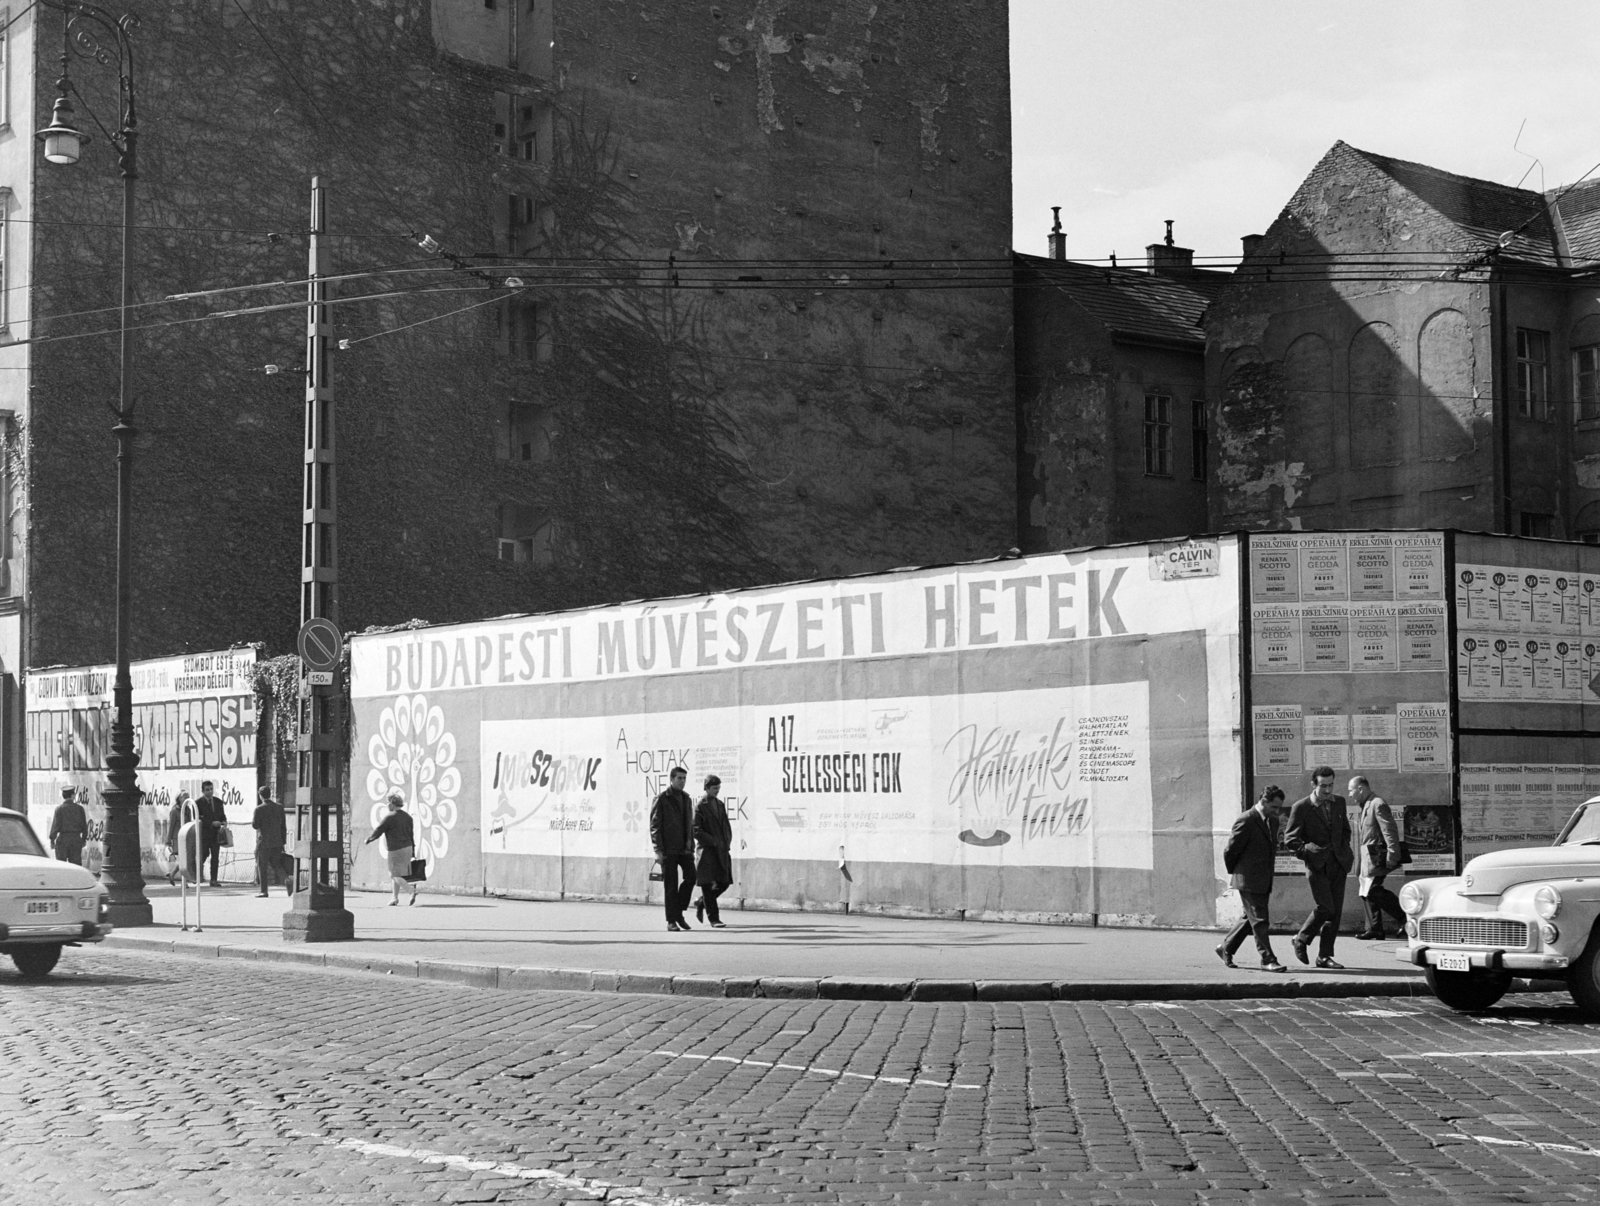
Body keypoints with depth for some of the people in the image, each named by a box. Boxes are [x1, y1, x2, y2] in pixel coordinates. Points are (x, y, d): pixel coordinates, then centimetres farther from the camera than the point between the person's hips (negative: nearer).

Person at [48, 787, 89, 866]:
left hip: (62, 839, -2)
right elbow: (84, 825, 5)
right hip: (76, 839, 2)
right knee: (76, 863, 5)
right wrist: (84, 839, 15)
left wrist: (52, 840, -3)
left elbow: (55, 825, -8)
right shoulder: (79, 808, 2)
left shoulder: (59, 808, -4)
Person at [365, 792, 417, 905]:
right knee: (396, 875, 18)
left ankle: (412, 889, -25)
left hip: (396, 849, -7)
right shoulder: (407, 817, 10)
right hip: (408, 848, 7)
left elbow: (378, 831, -5)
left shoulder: (390, 817, -12)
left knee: (396, 875, -5)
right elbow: (411, 835, 13)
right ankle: (395, 898, 21)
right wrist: (413, 852, 17)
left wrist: (369, 840, 13)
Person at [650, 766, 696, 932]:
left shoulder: (686, 798, 14)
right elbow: (655, 825, -7)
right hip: (669, 849, -5)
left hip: (684, 848, 5)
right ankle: (672, 921, 5)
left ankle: (678, 913, 12)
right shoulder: (661, 799, -4)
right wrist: (658, 849, -12)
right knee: (670, 885, -2)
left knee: (690, 877, -5)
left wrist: (690, 843, 8)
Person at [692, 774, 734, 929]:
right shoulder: (700, 807, -6)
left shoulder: (720, 805, 14)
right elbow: (696, 831, -11)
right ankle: (714, 918, -1)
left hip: (722, 851, 7)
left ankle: (701, 902, 27)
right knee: (707, 884, -4)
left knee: (724, 883, 5)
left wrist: (727, 844, 5)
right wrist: (713, 842, -14)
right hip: (707, 850, -7)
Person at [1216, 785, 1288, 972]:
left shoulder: (1272, 821, 10)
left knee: (1250, 919, 15)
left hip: (1264, 881, 8)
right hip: (1249, 880, -8)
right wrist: (1234, 873, 1)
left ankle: (1226, 948, 29)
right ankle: (1267, 960, -3)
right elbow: (1230, 851, -11)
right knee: (1259, 921, -6)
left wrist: (1269, 879, 18)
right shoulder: (1246, 821, -16)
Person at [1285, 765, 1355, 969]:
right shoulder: (1301, 807, -7)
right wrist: (1306, 850, -18)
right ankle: (1301, 940, 8)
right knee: (1325, 908, -15)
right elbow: (1290, 838, -5)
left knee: (1335, 911, 2)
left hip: (1338, 865, 5)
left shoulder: (1339, 802, 10)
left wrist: (1345, 851, 10)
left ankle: (1324, 956, 10)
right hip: (1317, 866, -5)